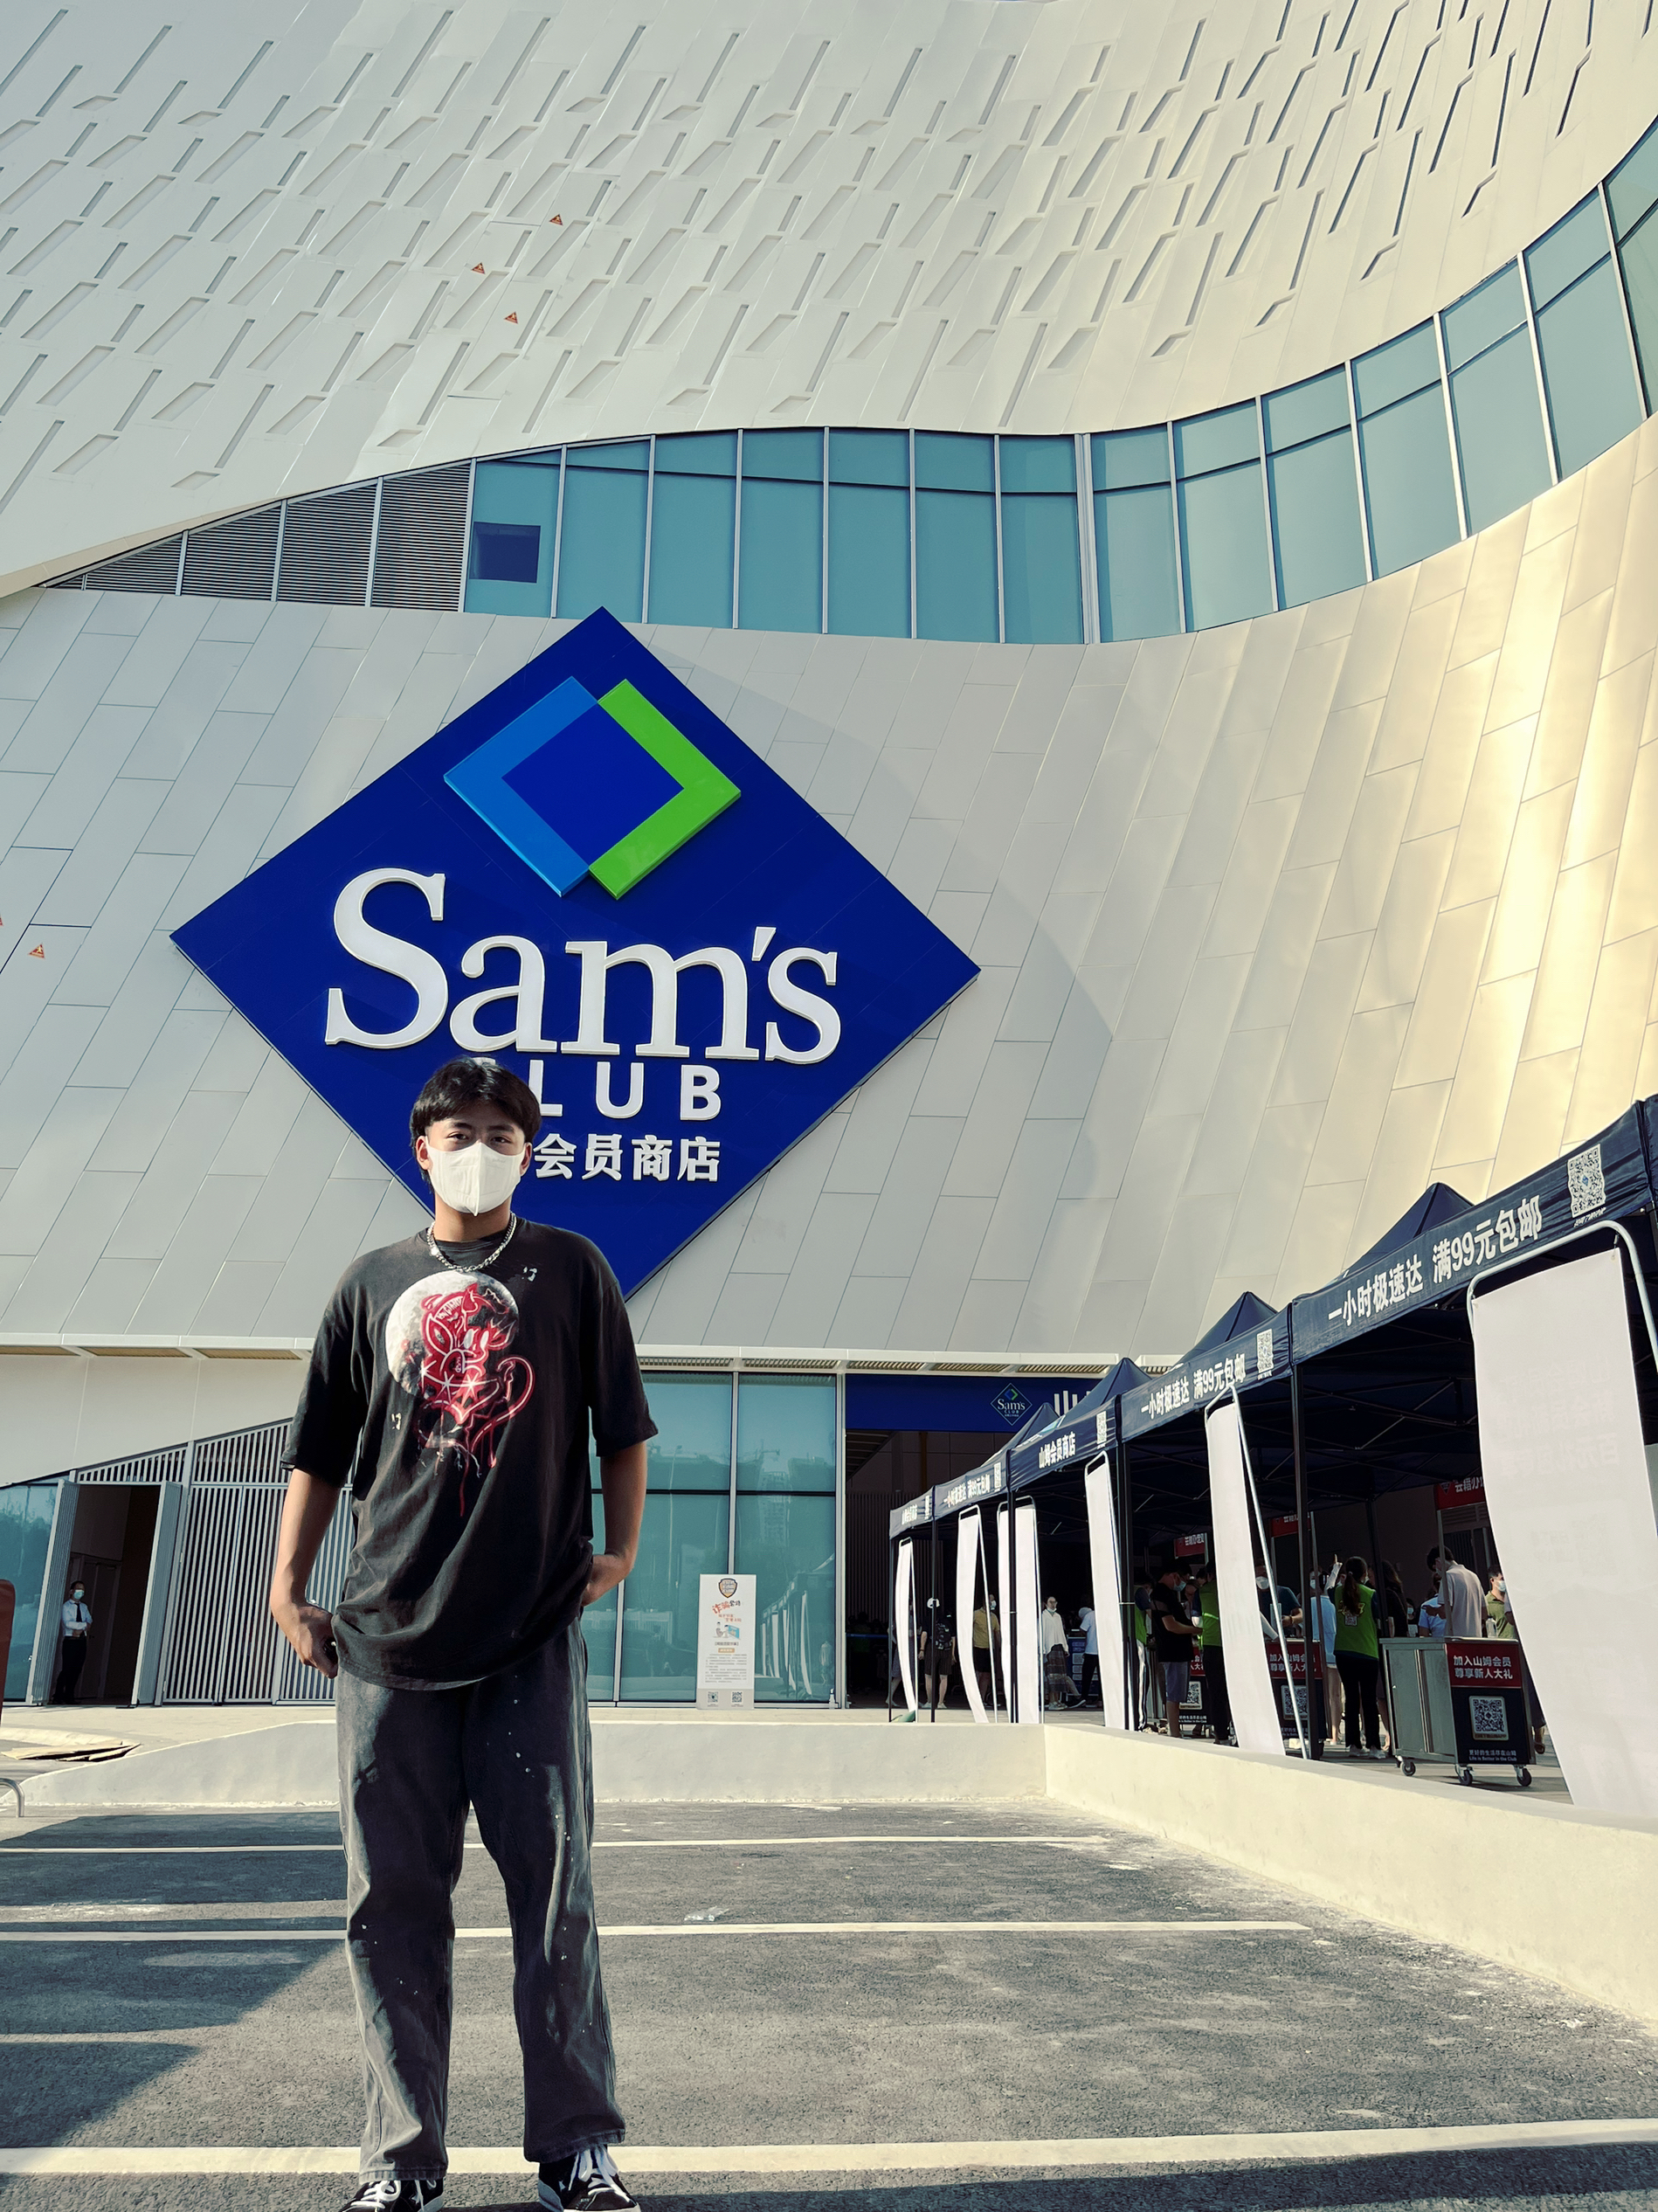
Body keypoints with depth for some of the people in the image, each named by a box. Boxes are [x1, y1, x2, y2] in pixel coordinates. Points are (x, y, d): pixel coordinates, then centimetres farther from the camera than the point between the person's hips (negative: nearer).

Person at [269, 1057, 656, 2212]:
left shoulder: (571, 1269, 7)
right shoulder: (374, 1284, 11)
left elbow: (622, 1423, 9)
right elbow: (319, 1451, 13)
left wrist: (622, 1544, 1)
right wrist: (289, 1586, 7)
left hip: (533, 1635, -2)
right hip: (387, 1638, 2)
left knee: (555, 1892, 2)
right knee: (394, 1899, 7)